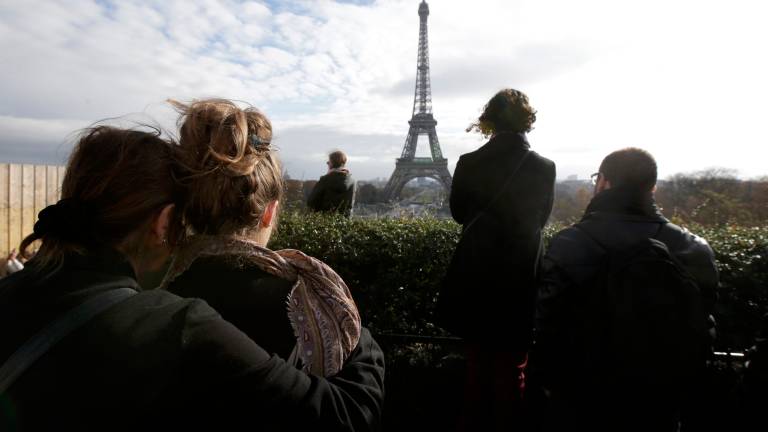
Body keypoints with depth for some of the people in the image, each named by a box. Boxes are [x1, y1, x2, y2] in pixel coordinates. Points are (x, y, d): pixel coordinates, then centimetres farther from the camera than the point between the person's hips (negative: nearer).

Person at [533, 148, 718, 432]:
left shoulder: (569, 245, -18)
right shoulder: (694, 250, -6)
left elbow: (548, 323, -15)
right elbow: (702, 328, 3)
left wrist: (549, 379, 1)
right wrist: (680, 386, 16)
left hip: (583, 398, -3)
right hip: (660, 403, 3)